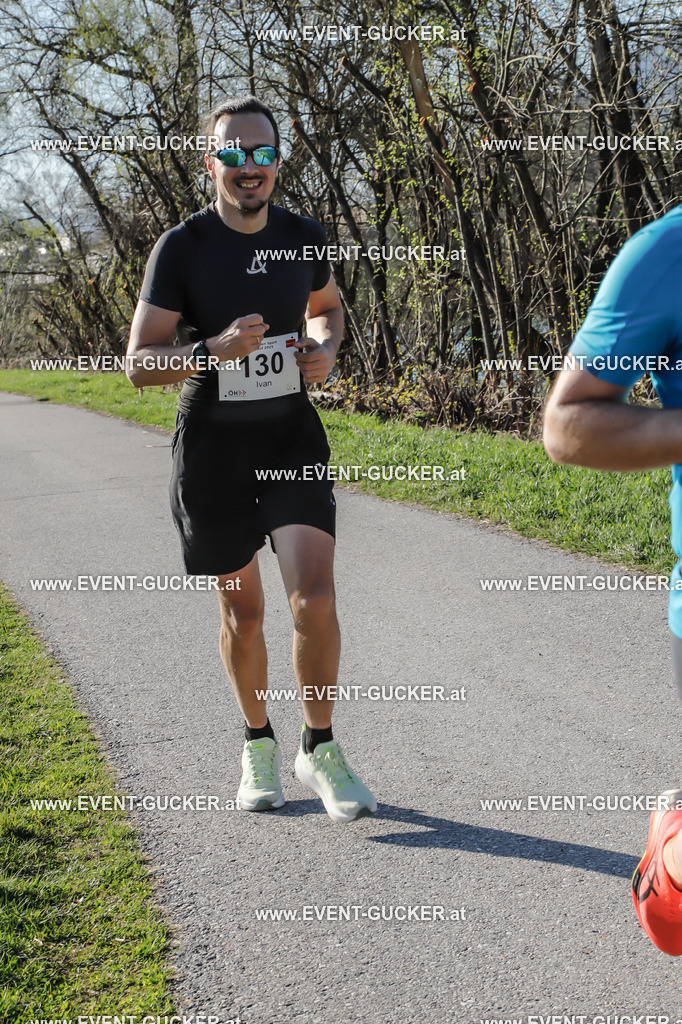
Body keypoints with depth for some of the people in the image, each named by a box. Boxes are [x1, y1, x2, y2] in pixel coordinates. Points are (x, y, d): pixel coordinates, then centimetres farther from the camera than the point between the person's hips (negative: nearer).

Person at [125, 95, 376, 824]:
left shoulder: (304, 238, 2)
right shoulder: (182, 248, -10)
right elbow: (138, 364, -11)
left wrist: (325, 347, -2)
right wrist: (216, 350, -29)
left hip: (293, 436, 2)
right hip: (212, 446, -2)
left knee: (315, 597, -12)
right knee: (242, 608, 9)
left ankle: (318, 750, 8)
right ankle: (258, 744, 32)